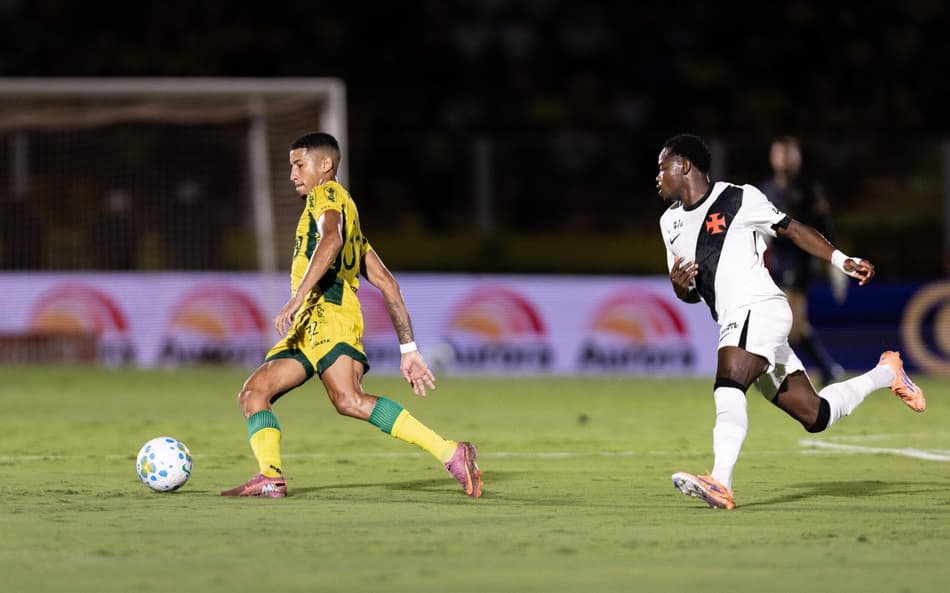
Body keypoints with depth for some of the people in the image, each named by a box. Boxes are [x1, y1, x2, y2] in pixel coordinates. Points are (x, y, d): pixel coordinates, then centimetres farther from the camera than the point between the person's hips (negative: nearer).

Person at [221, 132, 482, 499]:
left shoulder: (327, 194, 6)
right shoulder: (347, 210, 32)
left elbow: (331, 239, -19)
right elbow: (388, 285, 28)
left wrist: (297, 298, -28)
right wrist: (408, 350, 24)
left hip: (327, 311, -10)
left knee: (349, 400, -29)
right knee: (253, 393, 5)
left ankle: (452, 455, -36)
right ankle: (270, 479, -8)